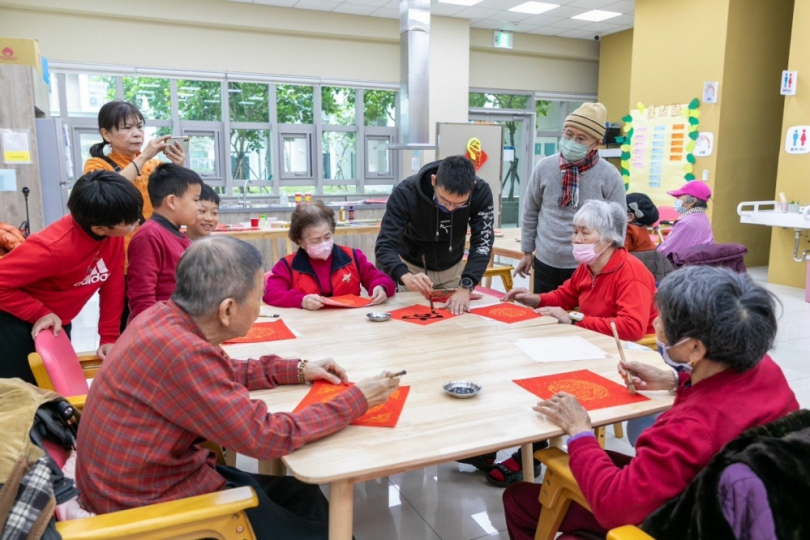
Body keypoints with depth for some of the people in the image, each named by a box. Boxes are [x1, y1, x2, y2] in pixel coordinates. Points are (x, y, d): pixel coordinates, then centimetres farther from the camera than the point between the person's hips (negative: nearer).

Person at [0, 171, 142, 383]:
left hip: (58, 325, 6)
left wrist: (109, 337, -5)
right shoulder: (54, 248, -34)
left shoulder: (114, 235, -15)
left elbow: (112, 286, -6)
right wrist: (41, 314, -25)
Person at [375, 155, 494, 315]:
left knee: (457, 314, 15)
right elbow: (385, 246, -35)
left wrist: (465, 287, -42)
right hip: (412, 267, -2)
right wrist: (405, 276, -54)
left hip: (453, 268, 2)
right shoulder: (405, 193, -32)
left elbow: (482, 242, -27)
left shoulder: (481, 192, -27)